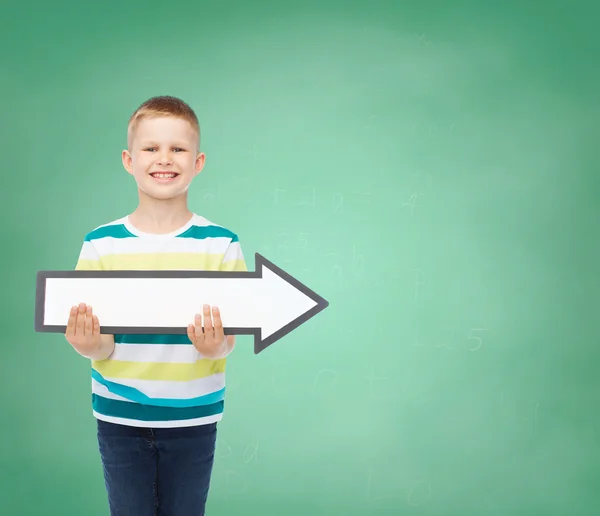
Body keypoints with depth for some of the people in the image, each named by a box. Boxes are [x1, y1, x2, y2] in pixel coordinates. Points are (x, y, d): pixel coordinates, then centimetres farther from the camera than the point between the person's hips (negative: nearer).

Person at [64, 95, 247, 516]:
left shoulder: (221, 245, -6)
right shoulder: (101, 244, -4)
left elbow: (229, 340, -6)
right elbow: (99, 343, -3)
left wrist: (215, 346, -29)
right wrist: (91, 345, -25)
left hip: (192, 418, 0)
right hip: (119, 417, 1)